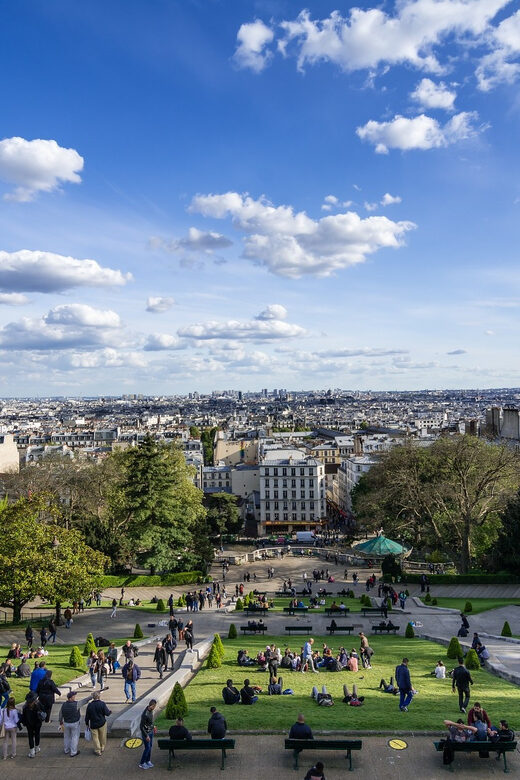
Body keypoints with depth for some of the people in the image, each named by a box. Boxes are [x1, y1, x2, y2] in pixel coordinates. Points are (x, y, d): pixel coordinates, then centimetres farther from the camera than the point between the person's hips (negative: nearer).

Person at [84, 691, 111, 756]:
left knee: (95, 737, 14)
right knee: (102, 737, 20)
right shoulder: (102, 704, -18)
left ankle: (98, 751, 20)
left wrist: (87, 724, 11)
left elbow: (87, 716, -3)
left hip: (93, 724, 0)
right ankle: (102, 748, 35)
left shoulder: (89, 705, -12)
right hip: (102, 724, 0)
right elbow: (107, 713, -13)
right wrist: (110, 712, 9)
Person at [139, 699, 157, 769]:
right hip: (146, 732, -8)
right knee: (147, 748, 1)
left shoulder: (151, 710, -6)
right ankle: (141, 764, 16)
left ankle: (148, 761, 32)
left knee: (150, 746, 16)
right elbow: (141, 726, -27)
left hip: (151, 731, 8)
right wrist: (146, 736, -22)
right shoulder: (145, 714, -33)